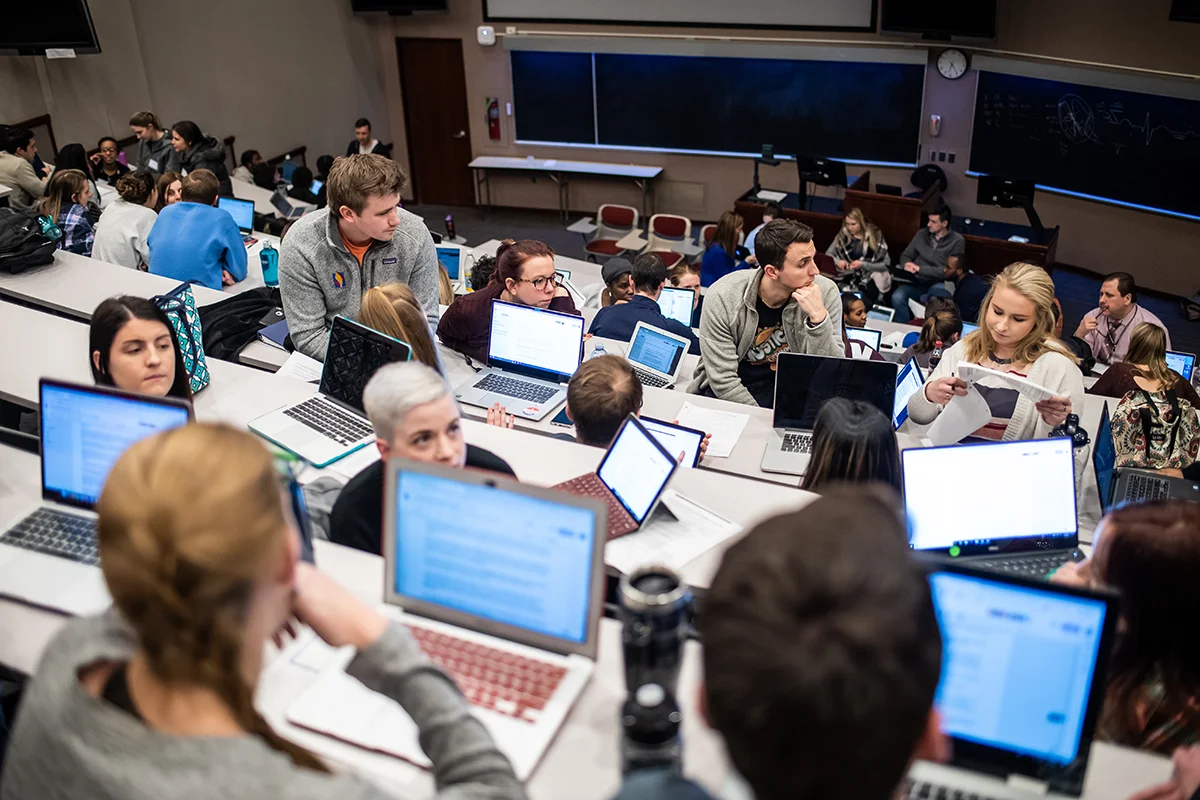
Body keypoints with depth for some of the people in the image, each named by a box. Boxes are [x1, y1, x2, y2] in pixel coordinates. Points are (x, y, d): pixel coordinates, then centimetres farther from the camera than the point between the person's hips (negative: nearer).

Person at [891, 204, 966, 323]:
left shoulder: (957, 241, -2)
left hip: (937, 283, -3)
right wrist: (906, 264, -10)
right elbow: (905, 255, 16)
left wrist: (919, 268, -13)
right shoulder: (922, 234, 10)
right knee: (897, 297, -29)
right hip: (916, 282, 3)